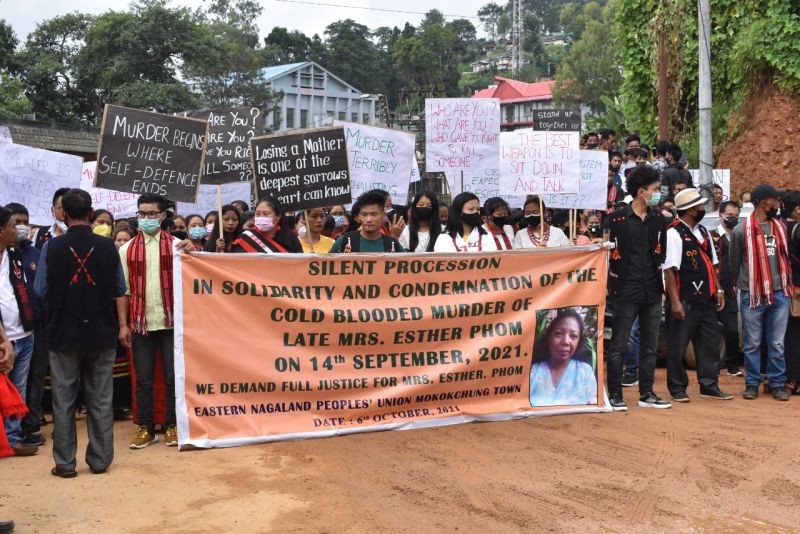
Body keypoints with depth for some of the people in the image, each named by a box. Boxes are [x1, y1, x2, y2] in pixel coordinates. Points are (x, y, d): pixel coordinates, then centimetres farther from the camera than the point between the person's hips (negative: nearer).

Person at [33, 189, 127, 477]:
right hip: (101, 333, 1)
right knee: (100, 400, 9)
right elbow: (119, 290, 1)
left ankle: (65, 463, 10)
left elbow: (41, 291, 0)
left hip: (64, 334, -1)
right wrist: (122, 324, 9)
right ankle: (100, 460, 14)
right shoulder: (107, 246, -4)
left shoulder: (52, 247, -8)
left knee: (63, 401, 7)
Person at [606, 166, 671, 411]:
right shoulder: (619, 218, -2)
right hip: (627, 290, -5)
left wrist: (661, 284, 3)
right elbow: (614, 254, -3)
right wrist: (614, 285, -6)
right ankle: (615, 395, 6)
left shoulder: (658, 220, 12)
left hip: (652, 291, 5)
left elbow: (661, 256, 13)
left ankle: (647, 394, 18)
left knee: (650, 346, 10)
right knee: (618, 345, -1)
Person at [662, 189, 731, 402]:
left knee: (710, 342, 11)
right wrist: (675, 301, -19)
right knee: (678, 345, 1)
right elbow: (669, 270, -16)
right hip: (686, 301, -8)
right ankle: (677, 388, 13)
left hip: (707, 298, 8)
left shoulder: (702, 231, 14)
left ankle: (709, 386, 21)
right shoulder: (674, 234, -12)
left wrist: (718, 290, 13)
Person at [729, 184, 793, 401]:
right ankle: (752, 383, 15)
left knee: (777, 344, 7)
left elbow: (785, 257, 14)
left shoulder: (780, 227, 9)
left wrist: (785, 285, 10)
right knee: (752, 344, 6)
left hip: (779, 294, 3)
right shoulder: (741, 231, -6)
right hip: (752, 295, -3)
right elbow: (734, 263, 3)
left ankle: (778, 383, 15)